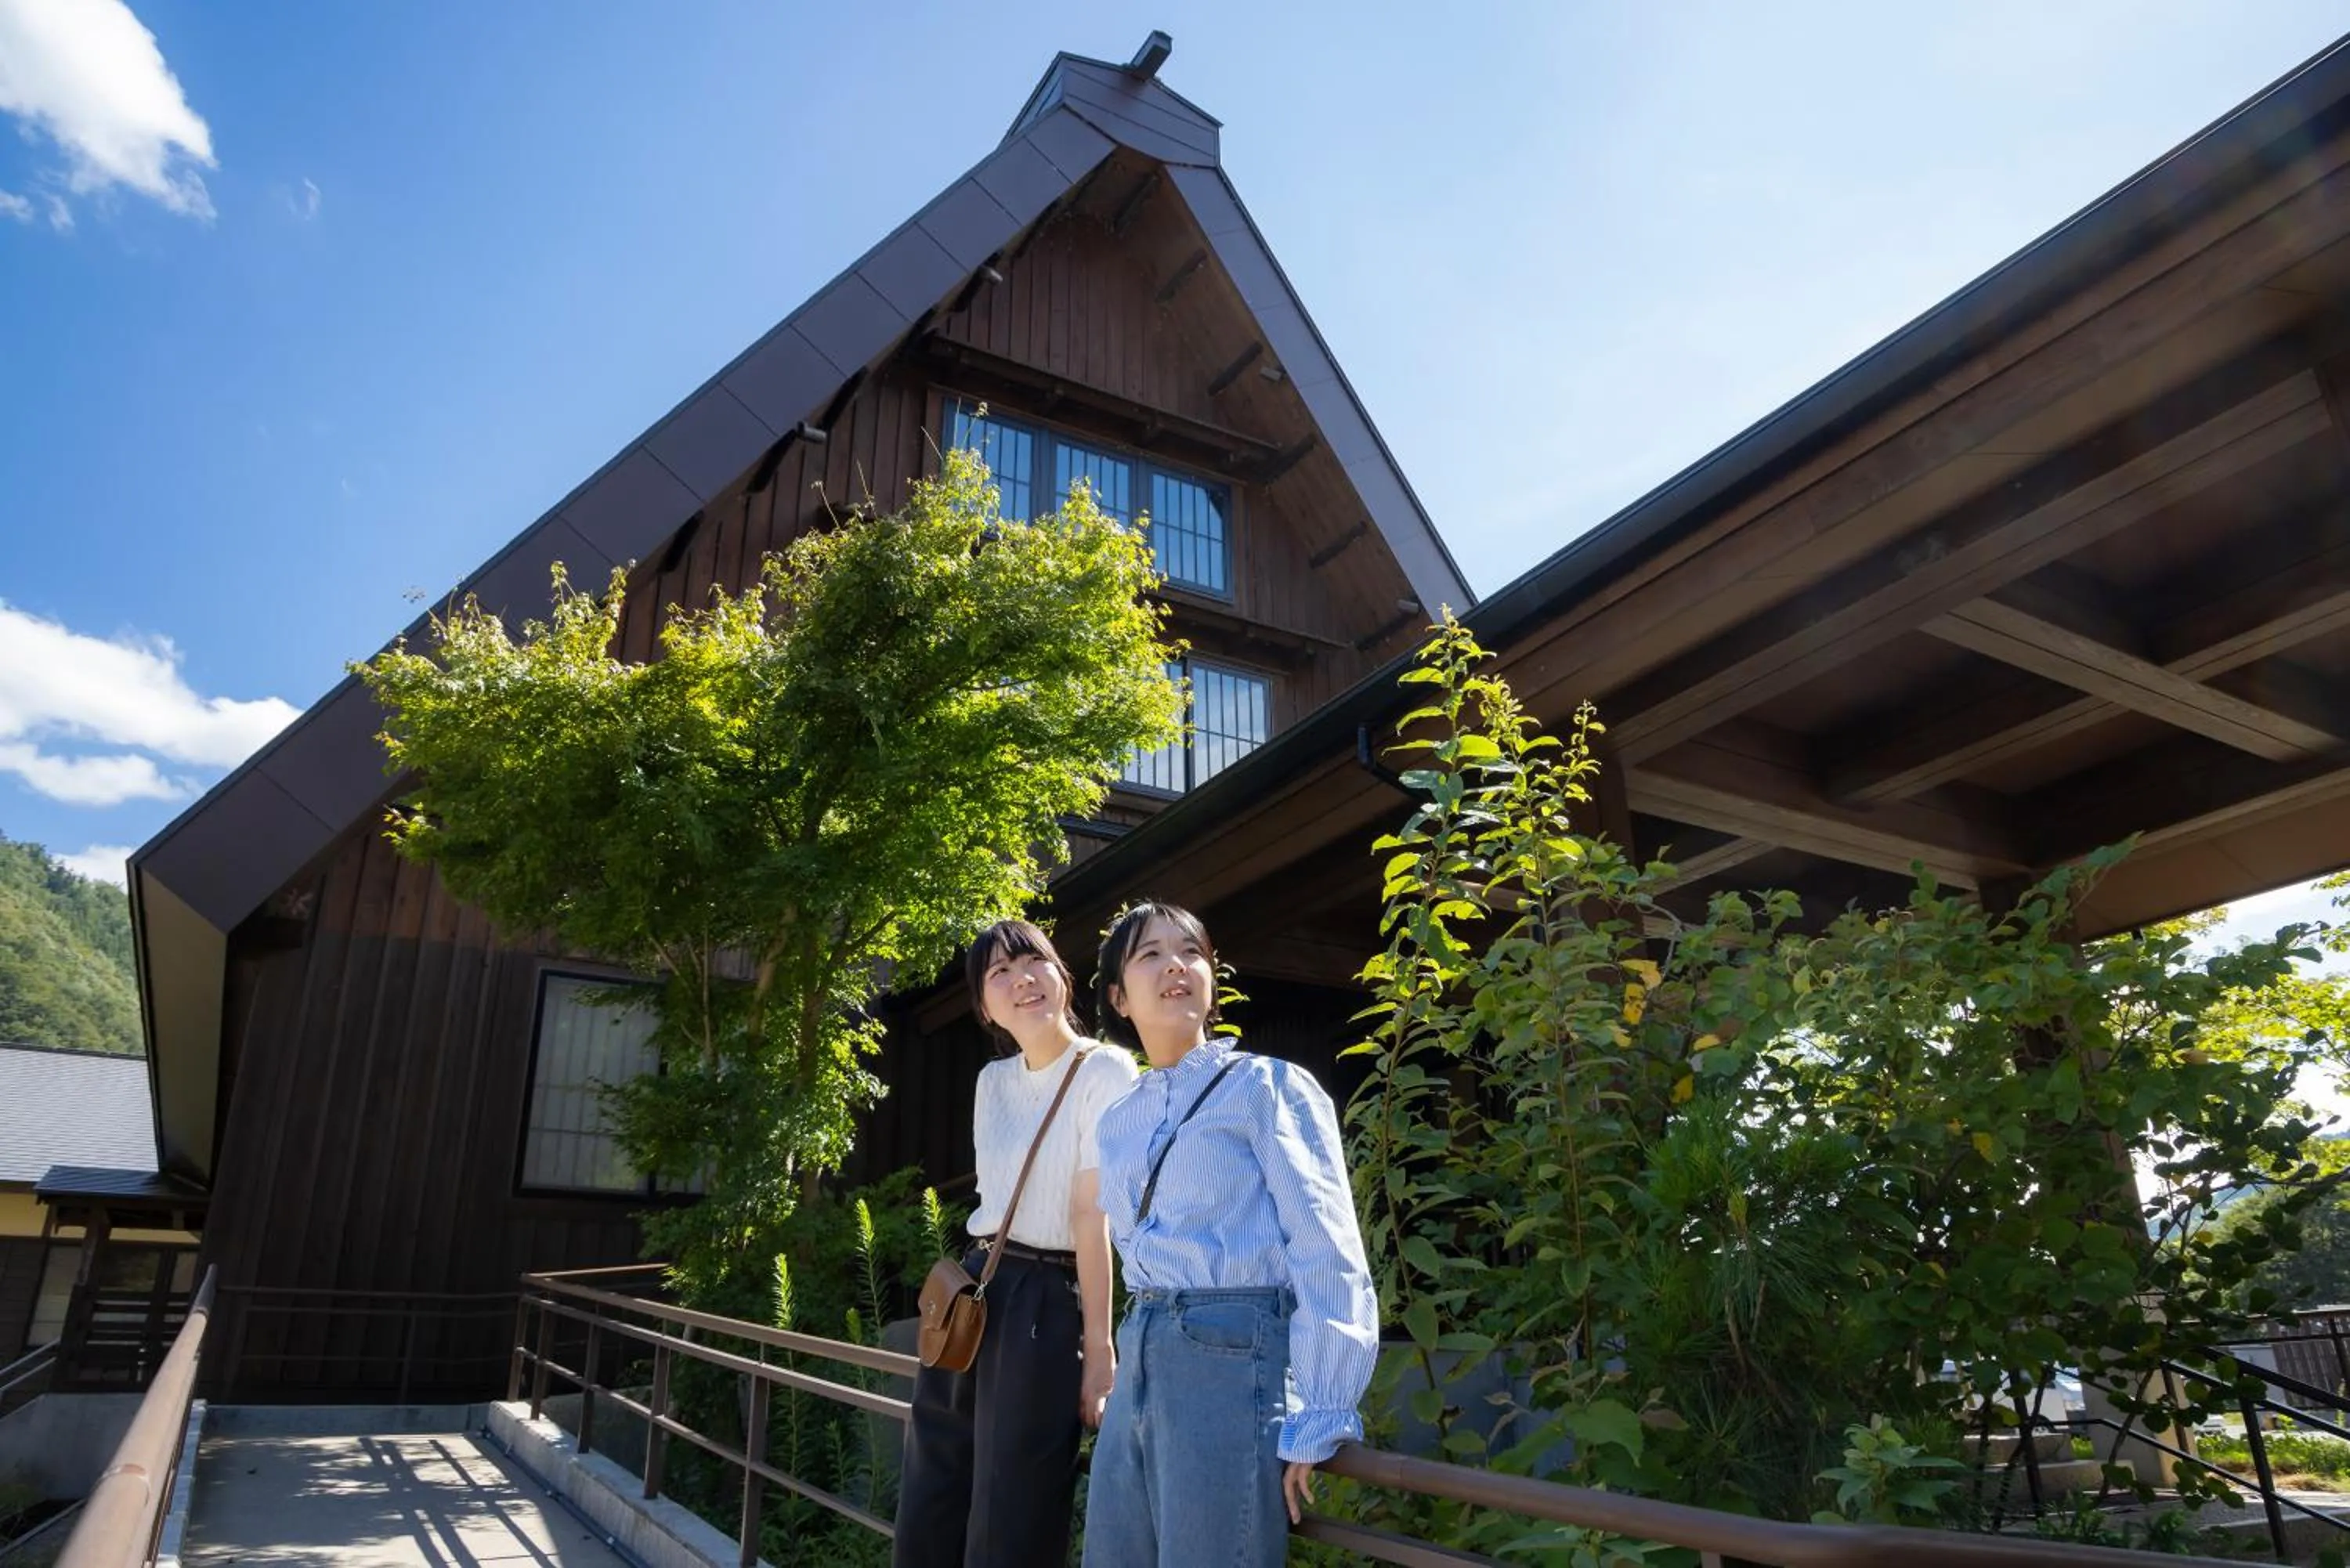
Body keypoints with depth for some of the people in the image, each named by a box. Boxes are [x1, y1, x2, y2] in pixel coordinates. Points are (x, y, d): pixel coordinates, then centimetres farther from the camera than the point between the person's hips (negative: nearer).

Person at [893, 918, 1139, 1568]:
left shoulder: (1104, 1071, -10)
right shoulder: (993, 1079, 10)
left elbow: (1091, 1216, -15)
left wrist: (1098, 1349, -15)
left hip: (1045, 1303, -7)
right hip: (973, 1291, 7)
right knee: (927, 1514, 14)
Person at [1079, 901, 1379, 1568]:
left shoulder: (1267, 1086, -5)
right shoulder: (1117, 1121, 14)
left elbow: (1327, 1257, -10)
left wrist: (1314, 1425, -13)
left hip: (1233, 1357, -6)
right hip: (1141, 1363, 7)